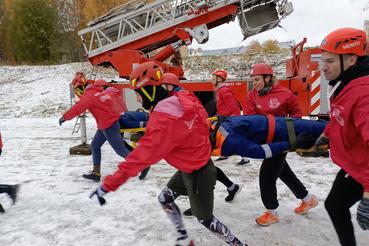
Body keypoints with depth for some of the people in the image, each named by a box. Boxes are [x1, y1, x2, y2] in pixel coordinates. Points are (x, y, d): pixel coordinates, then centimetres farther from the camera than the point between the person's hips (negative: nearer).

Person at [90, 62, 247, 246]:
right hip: (201, 161, 8)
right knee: (165, 199, 20)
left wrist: (108, 185, -26)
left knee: (205, 219, 13)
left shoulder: (162, 121, -32)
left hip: (197, 174, -8)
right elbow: (202, 119, 5)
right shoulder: (183, 99, -10)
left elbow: (141, 156, -33)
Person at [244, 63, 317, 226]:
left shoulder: (284, 94, -14)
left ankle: (272, 213, 17)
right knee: (282, 171, 20)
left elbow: (296, 112, 0)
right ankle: (307, 199, 43)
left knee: (266, 175, -6)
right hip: (264, 141, 6)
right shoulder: (251, 97, -4)